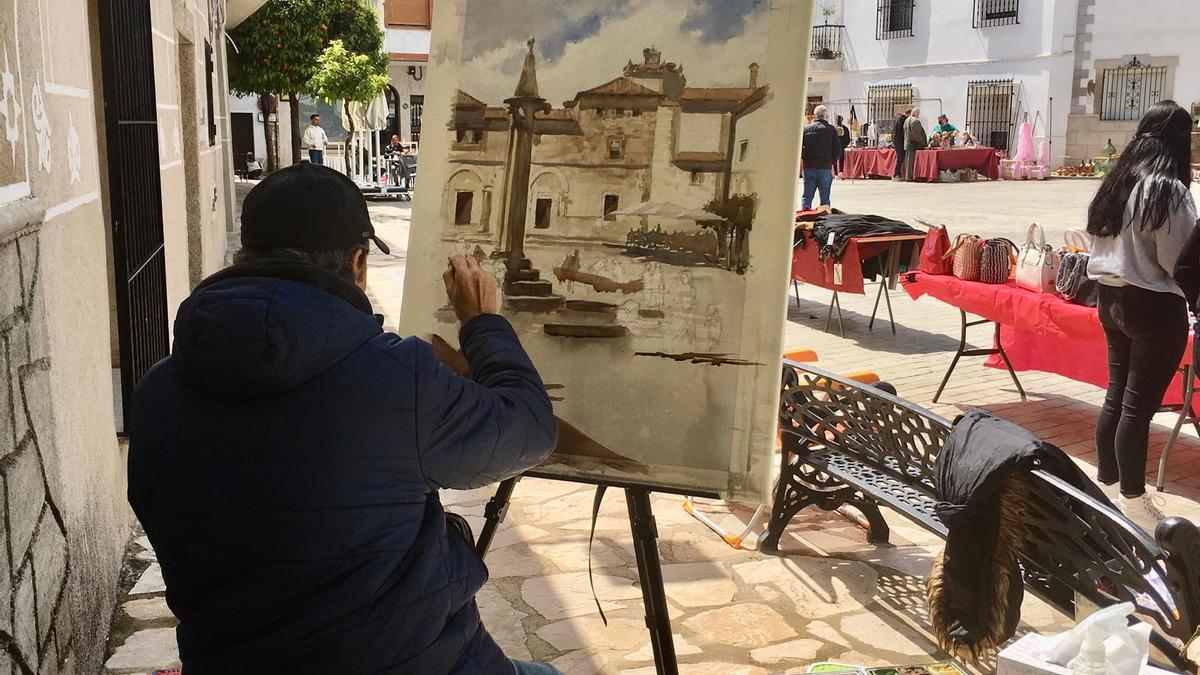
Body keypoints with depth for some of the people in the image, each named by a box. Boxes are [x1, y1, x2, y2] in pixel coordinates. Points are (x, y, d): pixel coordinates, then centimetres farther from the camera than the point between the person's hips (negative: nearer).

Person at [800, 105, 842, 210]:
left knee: (807, 196, 7)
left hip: (808, 167, 1)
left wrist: (805, 159, 11)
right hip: (825, 167, -1)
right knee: (825, 197, 5)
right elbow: (838, 150, -4)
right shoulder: (831, 130, -1)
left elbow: (799, 148, 0)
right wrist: (832, 162, 9)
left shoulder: (806, 129, 3)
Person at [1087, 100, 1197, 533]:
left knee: (1116, 395, 16)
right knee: (1139, 405, 1)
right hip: (1154, 306, -7)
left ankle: (1106, 481, 26)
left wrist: (1116, 278, 16)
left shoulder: (1116, 182, 4)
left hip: (1111, 298, 7)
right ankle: (1132, 501, 11)